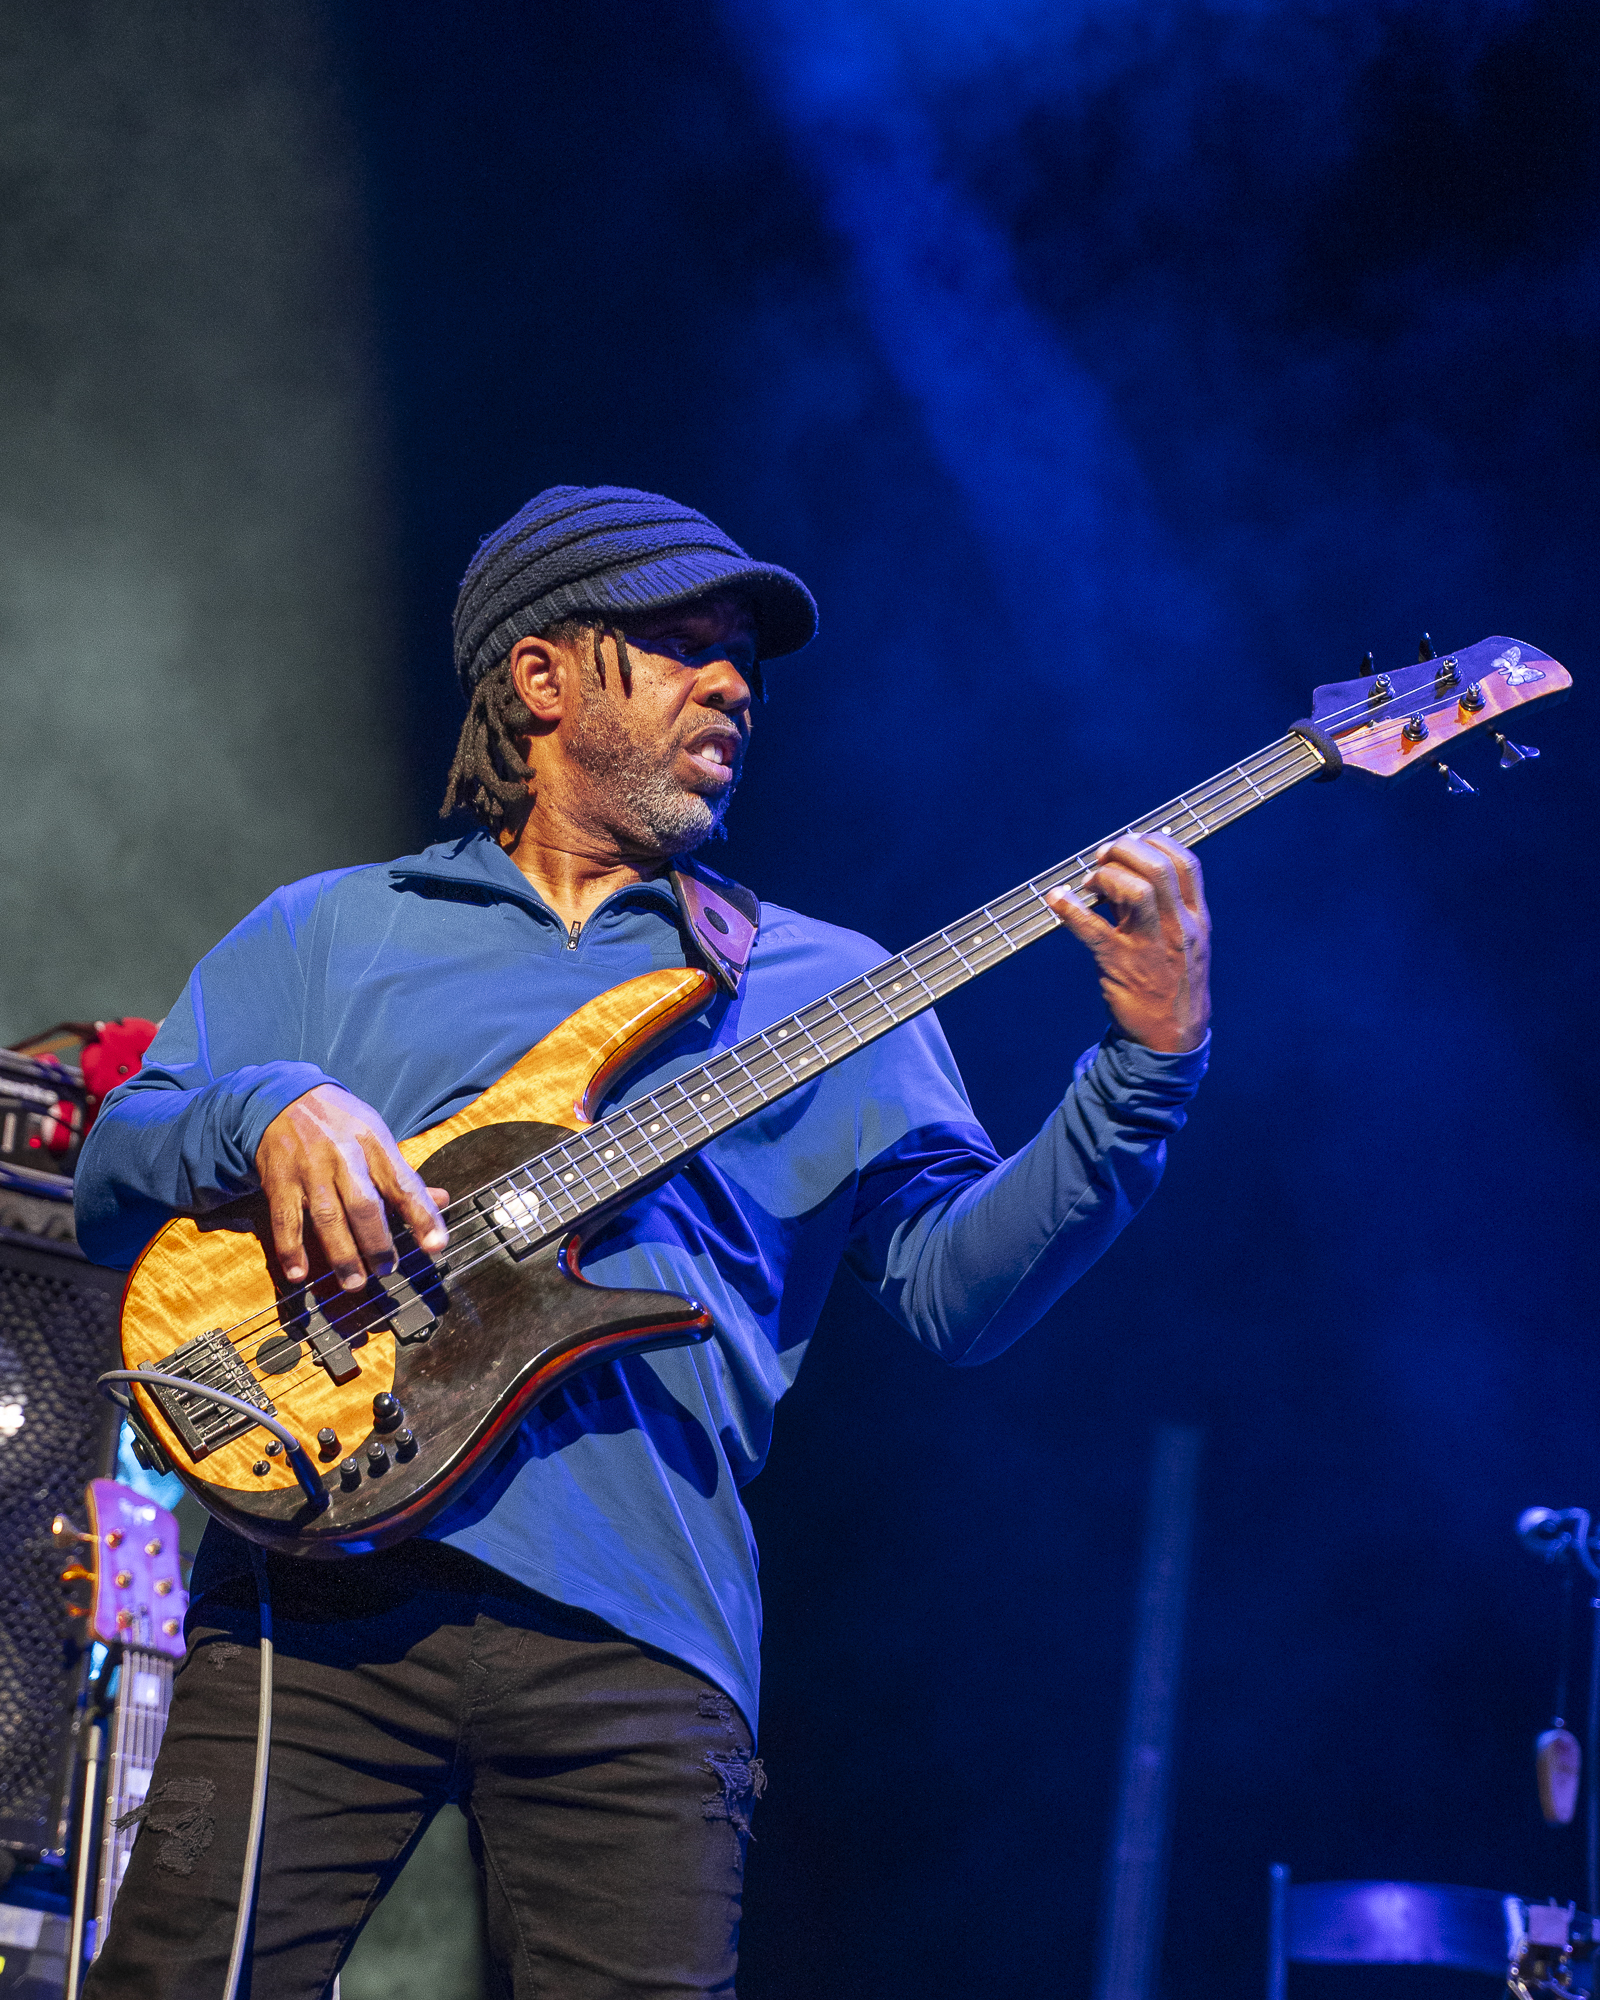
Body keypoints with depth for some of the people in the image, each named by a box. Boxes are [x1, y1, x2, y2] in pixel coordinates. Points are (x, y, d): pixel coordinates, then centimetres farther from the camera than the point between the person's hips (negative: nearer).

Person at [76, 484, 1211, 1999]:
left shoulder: (822, 983, 18)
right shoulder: (326, 932, 18)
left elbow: (955, 1287, 7)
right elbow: (110, 1180, 11)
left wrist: (1147, 1067, -6)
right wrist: (267, 1112, -10)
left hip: (636, 1631, 1)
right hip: (321, 1571, -1)